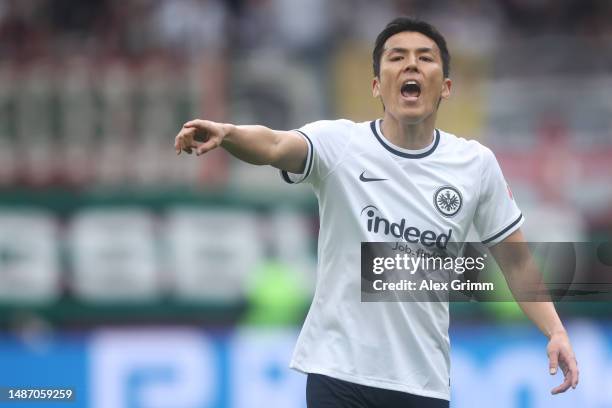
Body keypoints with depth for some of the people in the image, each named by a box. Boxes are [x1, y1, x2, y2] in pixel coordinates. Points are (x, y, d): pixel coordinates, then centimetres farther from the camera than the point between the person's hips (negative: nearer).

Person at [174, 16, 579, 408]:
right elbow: (274, 145, -29)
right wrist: (226, 133, -51)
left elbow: (515, 259, 9)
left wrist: (555, 330, -4)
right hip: (339, 371, -2)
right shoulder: (338, 143, -8)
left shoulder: (476, 164, 0)